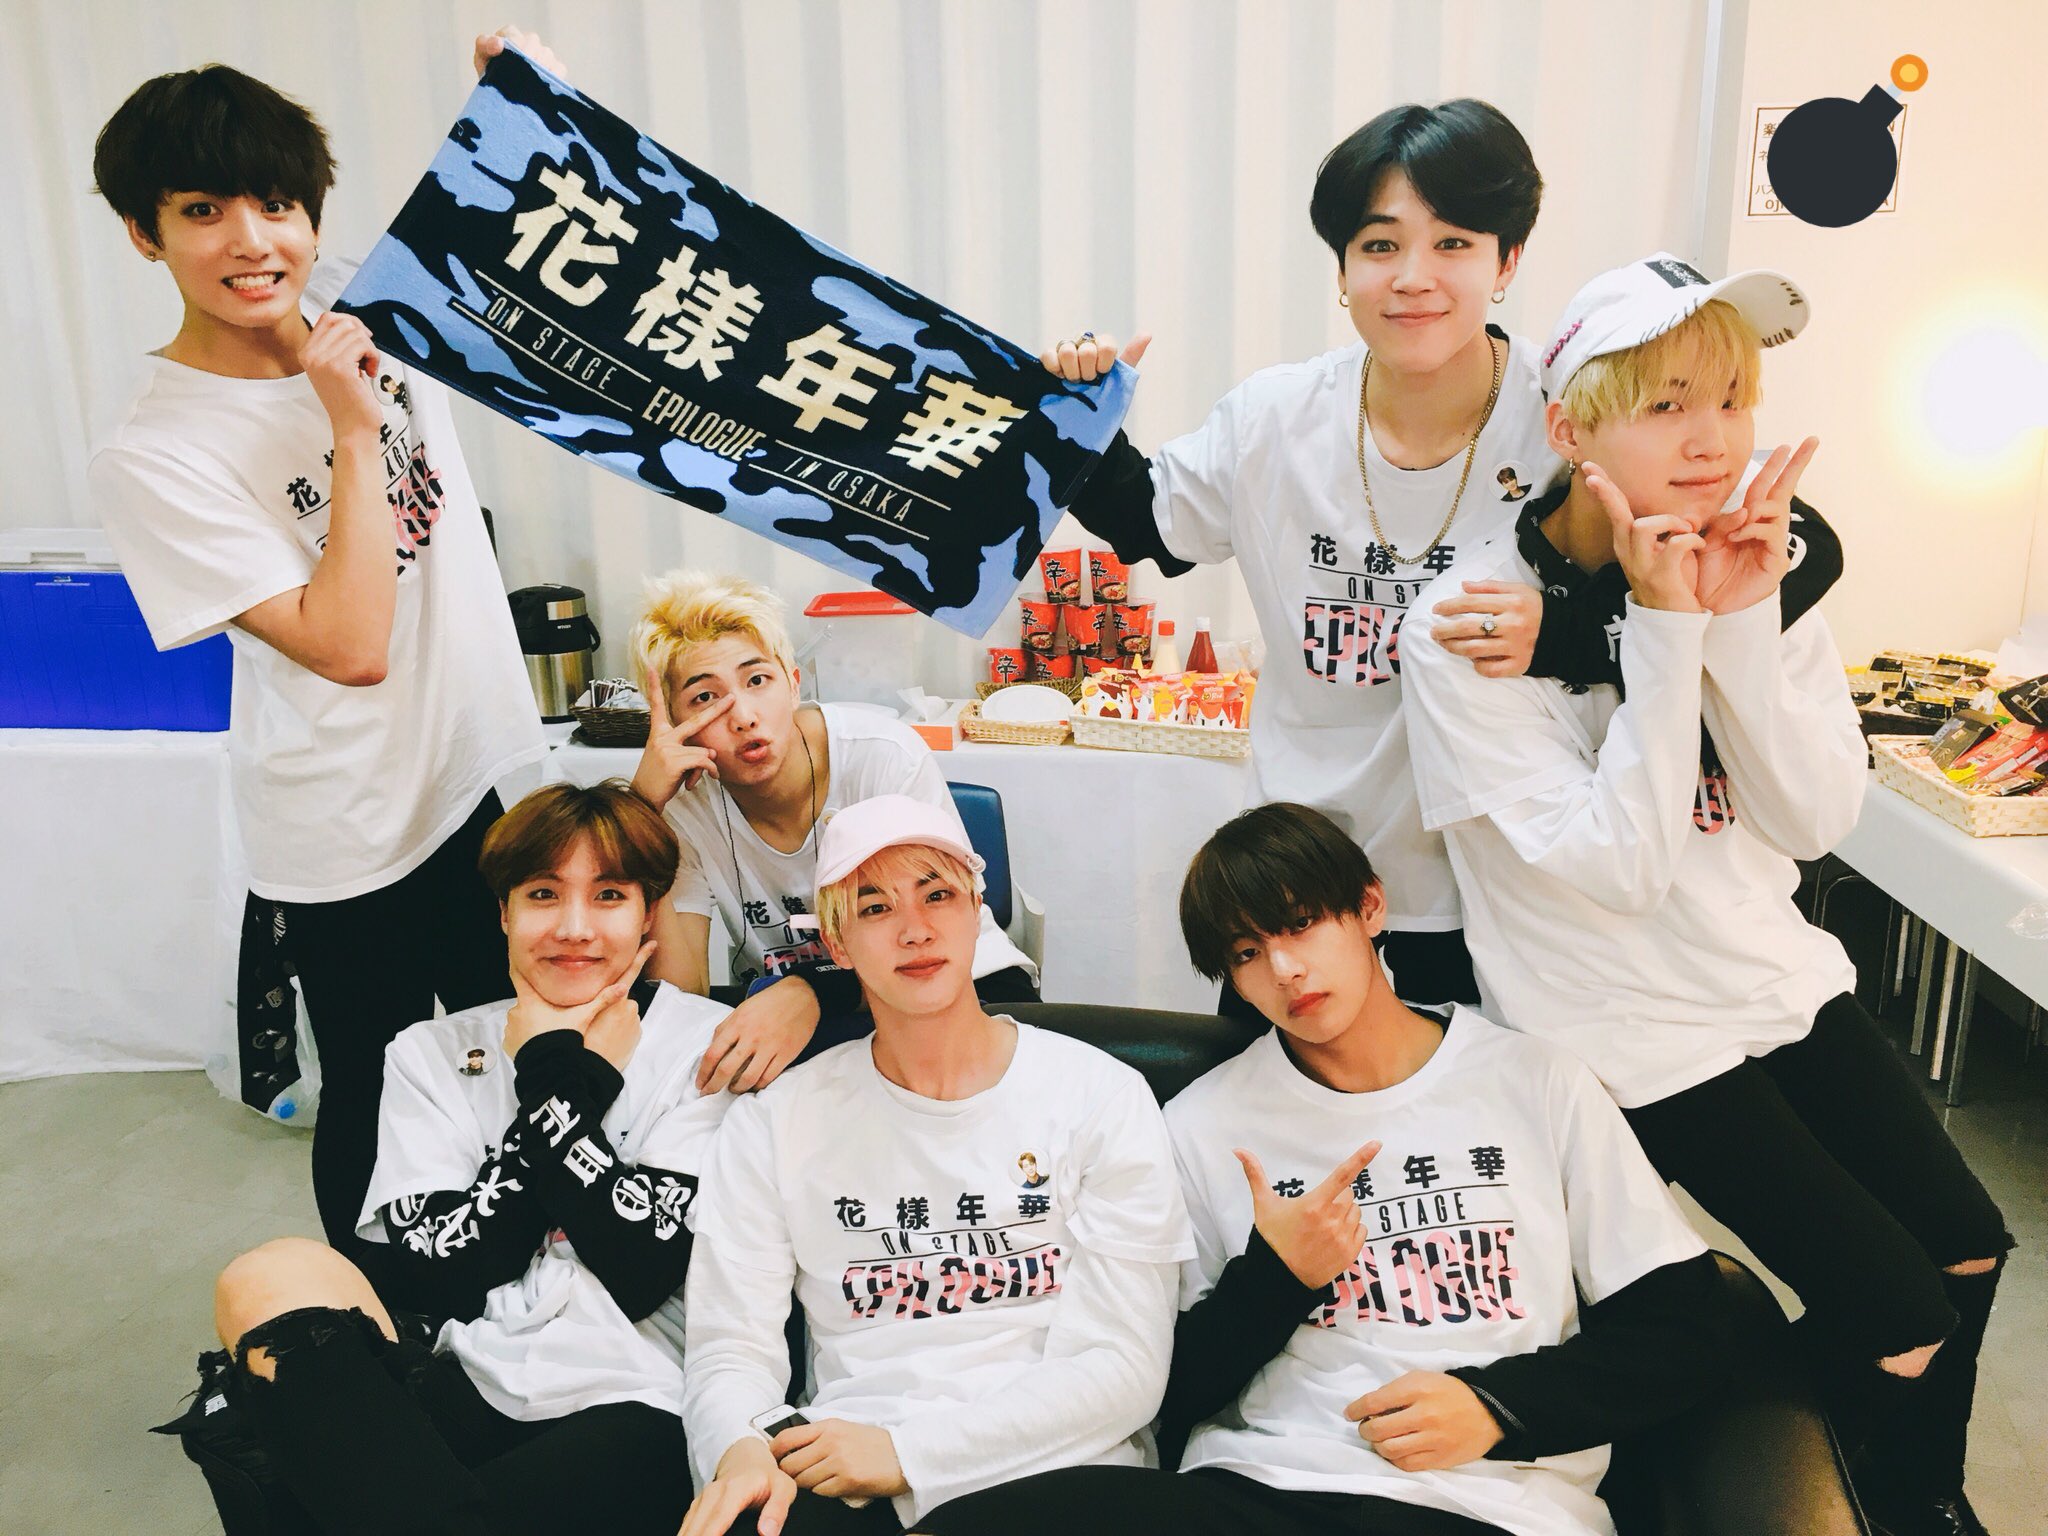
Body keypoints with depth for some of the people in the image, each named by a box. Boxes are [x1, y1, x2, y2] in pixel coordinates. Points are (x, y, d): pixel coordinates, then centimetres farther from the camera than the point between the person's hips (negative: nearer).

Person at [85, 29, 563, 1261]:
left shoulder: (369, 306, -2)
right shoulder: (151, 457, -17)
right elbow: (350, 645, -23)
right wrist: (355, 434, -22)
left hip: (490, 773, 6)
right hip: (350, 840, -5)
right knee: (376, 1103, 13)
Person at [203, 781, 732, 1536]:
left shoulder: (708, 1045, 1)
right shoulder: (435, 1054, 11)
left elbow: (640, 1268, -10)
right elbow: (446, 1275, -3)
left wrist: (555, 1079, -9)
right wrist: (552, 1071, -6)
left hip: (637, 1414, -6)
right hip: (468, 1396, 6)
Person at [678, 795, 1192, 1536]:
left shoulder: (1103, 1099, 3)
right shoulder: (775, 1120, 10)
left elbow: (1121, 1365, -3)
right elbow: (729, 1344, 6)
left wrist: (905, 1449, -12)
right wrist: (742, 1446, -18)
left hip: (1054, 1473, 0)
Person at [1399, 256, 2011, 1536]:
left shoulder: (1761, 564, -5)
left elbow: (1818, 822, -10)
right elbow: (1614, 868, -25)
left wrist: (1743, 625, -23)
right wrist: (1665, 635, -29)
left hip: (1781, 977, 6)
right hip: (1636, 1031, -6)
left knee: (1968, 1242, 14)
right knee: (1902, 1313, -2)